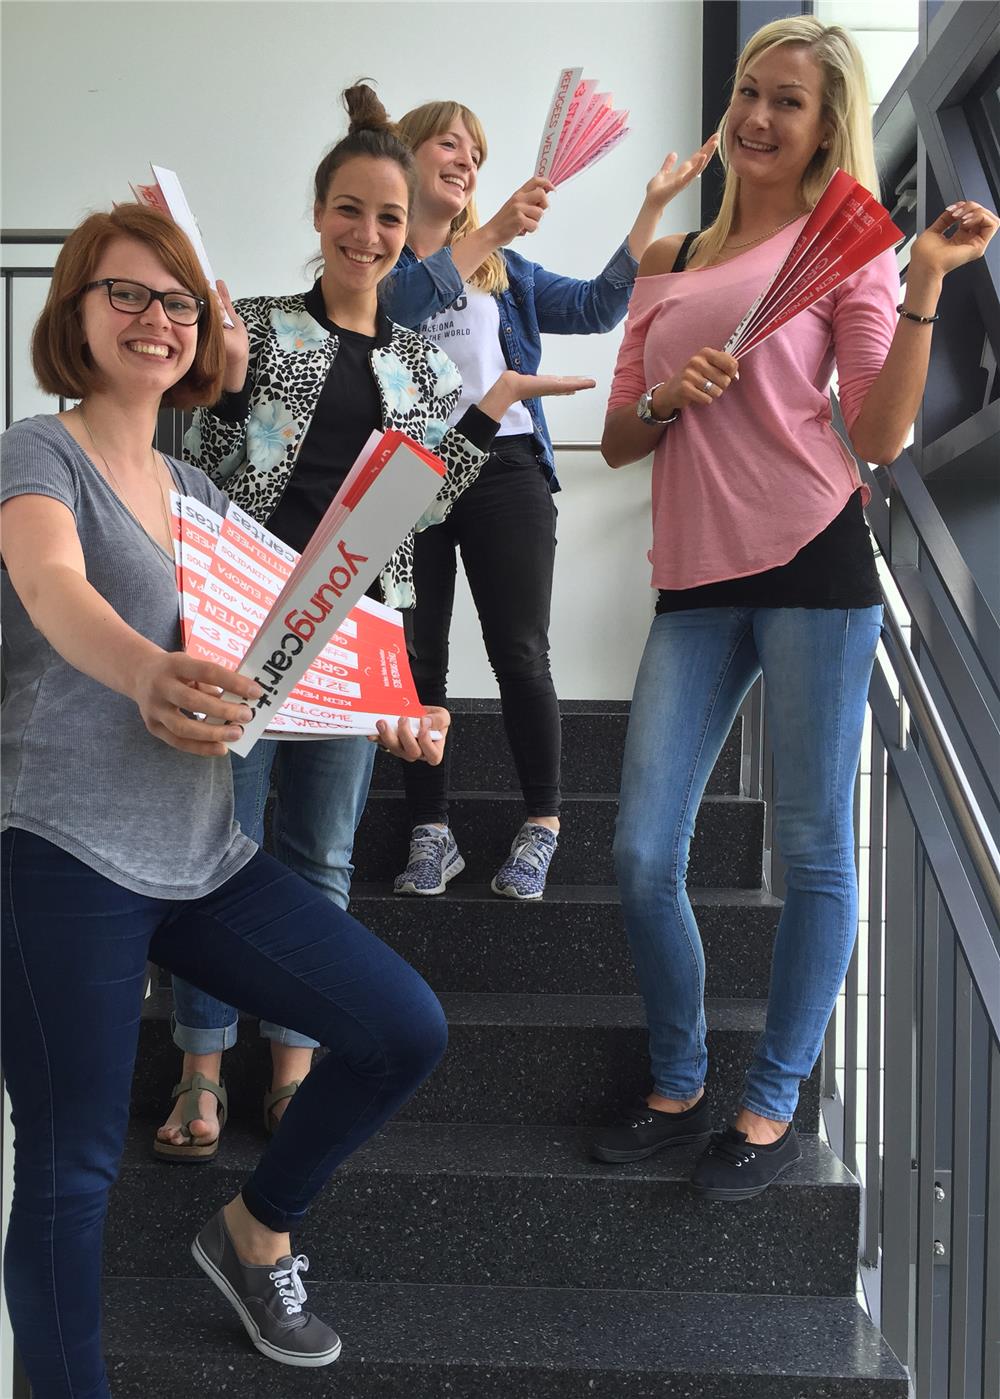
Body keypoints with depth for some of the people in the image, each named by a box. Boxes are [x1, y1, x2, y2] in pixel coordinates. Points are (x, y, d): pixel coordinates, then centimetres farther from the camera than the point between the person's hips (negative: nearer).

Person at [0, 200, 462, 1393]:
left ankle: (256, 1231, 25)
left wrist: (389, 718, 1)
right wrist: (146, 673, -47)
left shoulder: (198, 490, 18)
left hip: (203, 852, 7)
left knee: (406, 1031, 2)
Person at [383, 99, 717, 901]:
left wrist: (654, 207, 8)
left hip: (506, 469, 2)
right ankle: (431, 832, 11)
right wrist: (492, 233, -21)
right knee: (417, 660, 2)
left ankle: (542, 825, 9)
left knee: (520, 654, -2)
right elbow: (401, 300, -15)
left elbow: (597, 308, 11)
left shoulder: (507, 271, 21)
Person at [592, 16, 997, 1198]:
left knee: (814, 847, 1)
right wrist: (664, 400, -3)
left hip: (811, 563, -4)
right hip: (696, 579, 4)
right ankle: (678, 1086, 22)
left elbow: (881, 437, -3)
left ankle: (773, 1104, 18)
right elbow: (617, 442, 17)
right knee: (642, 853, 1)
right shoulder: (669, 262, 20)